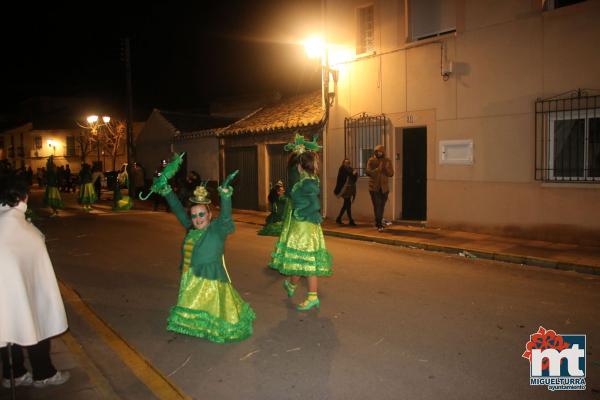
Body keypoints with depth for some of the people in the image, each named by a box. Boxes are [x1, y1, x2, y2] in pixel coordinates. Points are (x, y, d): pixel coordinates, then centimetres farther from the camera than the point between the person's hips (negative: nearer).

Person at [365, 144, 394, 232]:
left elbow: (391, 174, 0)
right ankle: (379, 225, -10)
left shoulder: (387, 161, 5)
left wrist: (385, 168, -16)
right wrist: (378, 169, -23)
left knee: (381, 206, 9)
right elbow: (368, 172, -11)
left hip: (384, 187, 3)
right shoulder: (371, 161, -2)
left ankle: (378, 223, 25)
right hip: (374, 187, -3)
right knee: (377, 205, -10)